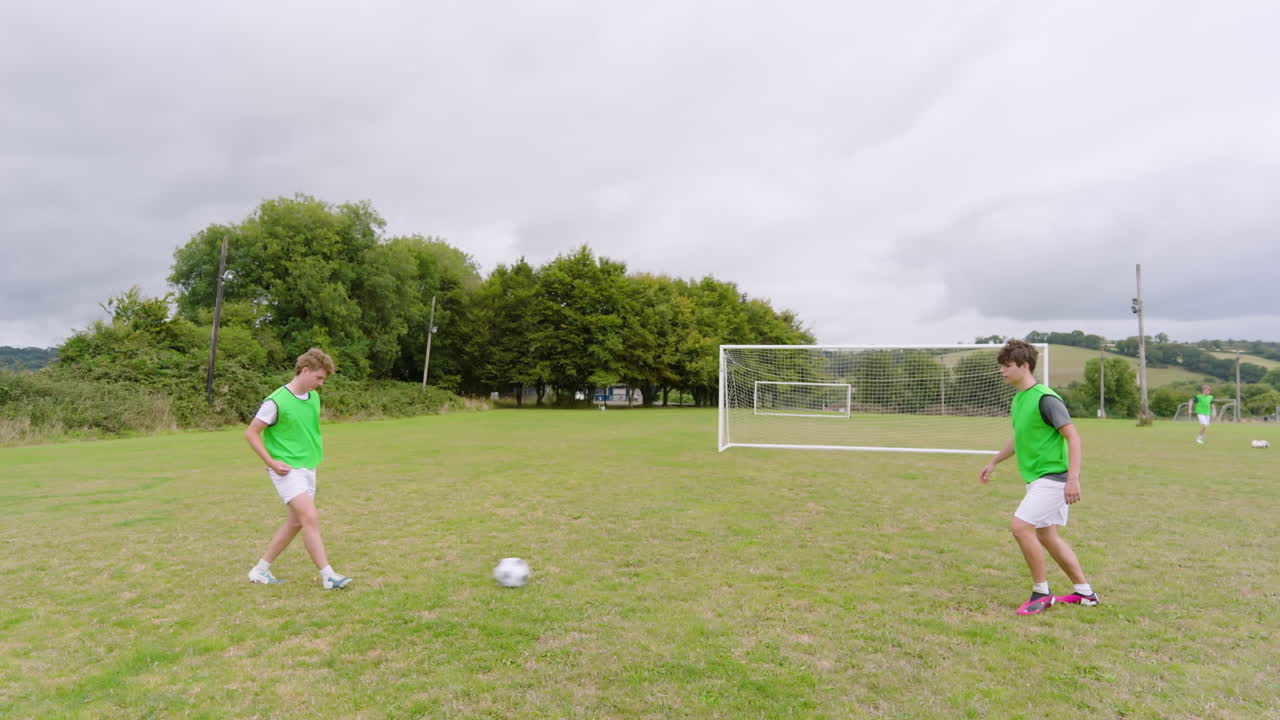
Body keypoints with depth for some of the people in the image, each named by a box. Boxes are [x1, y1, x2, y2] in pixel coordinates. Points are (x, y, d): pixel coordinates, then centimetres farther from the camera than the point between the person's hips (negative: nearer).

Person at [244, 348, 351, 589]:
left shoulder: (314, 398, 7)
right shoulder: (276, 402, -15)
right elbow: (251, 433, -10)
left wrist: (317, 445, 9)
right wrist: (271, 463, -15)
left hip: (308, 468, 8)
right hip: (287, 470, -8)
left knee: (295, 522, 12)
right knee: (311, 518, -15)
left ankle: (260, 570, 27)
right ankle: (328, 576, -10)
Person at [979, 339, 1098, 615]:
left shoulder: (1045, 398, -17)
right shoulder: (1017, 400, 10)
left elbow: (1072, 435, -20)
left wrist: (1073, 477, -27)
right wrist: (993, 463, 26)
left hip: (1052, 477, -10)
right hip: (1036, 478, 10)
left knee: (1020, 526, -16)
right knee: (1046, 536, 16)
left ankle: (1041, 592, 1)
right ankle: (1084, 592, 30)